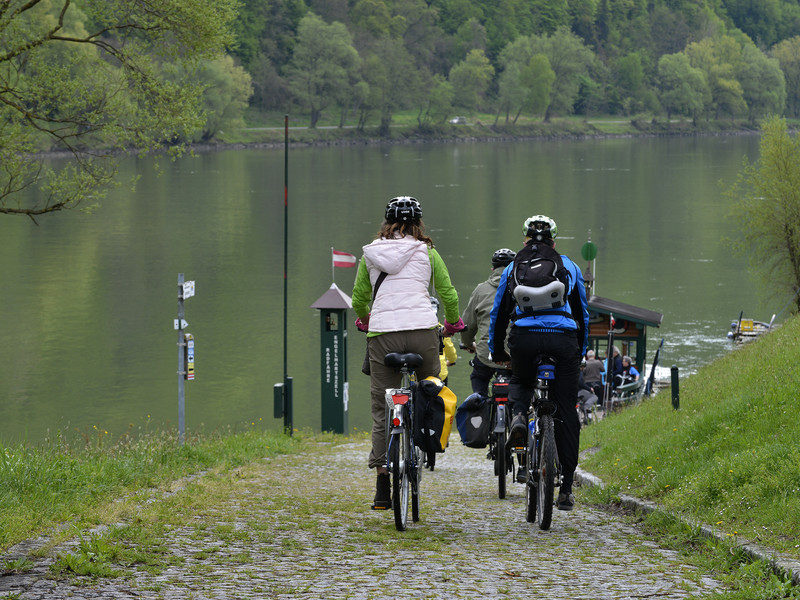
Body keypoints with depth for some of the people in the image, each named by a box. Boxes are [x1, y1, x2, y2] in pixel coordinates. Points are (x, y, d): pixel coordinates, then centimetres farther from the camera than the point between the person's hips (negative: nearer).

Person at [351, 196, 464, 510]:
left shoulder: (371, 254, 13)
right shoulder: (426, 252, 8)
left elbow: (358, 299, 17)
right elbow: (449, 295, 10)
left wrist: (365, 321, 38)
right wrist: (452, 323, 29)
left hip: (382, 334, 1)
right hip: (422, 329, -1)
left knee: (382, 411, 3)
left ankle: (382, 488, -2)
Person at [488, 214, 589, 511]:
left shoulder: (513, 267, 19)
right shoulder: (569, 267, 20)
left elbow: (498, 314, 21)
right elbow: (582, 314, 25)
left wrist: (496, 353, 32)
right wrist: (580, 353, 35)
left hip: (524, 338, 0)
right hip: (564, 340, 0)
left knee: (520, 381, 33)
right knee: (565, 414, 6)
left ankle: (518, 415, -1)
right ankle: (566, 488, 4)